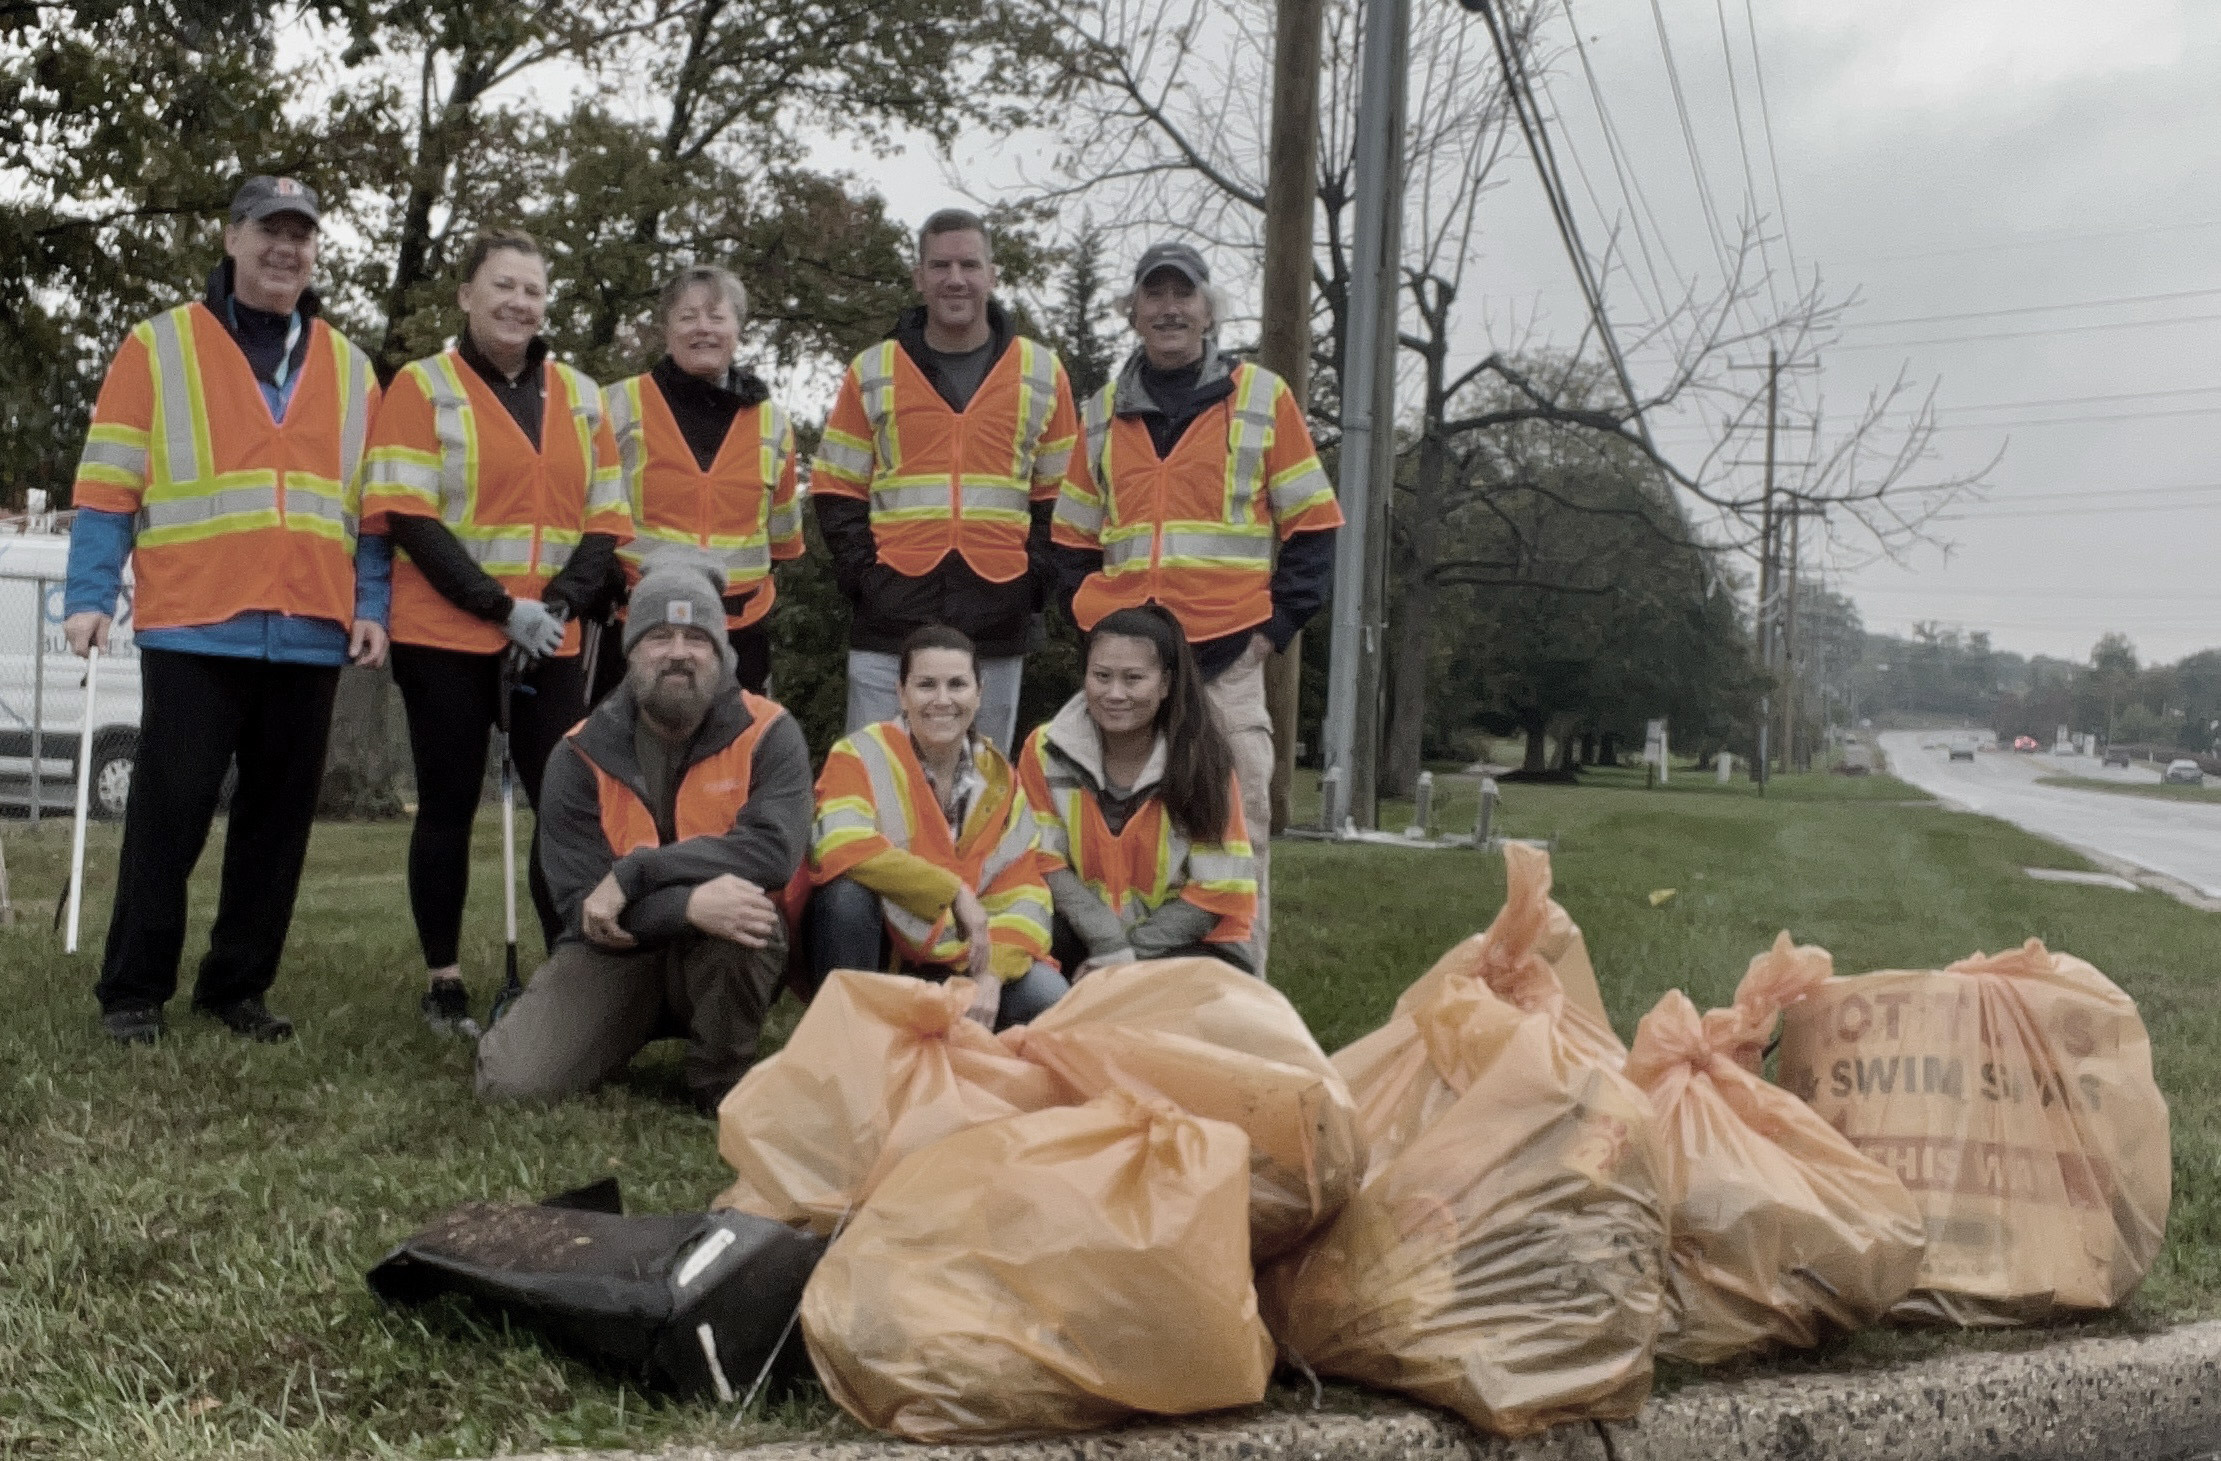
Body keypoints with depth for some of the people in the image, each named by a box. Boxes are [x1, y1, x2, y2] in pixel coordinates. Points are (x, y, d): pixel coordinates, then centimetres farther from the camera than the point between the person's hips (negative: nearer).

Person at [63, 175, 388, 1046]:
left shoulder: (349, 369, 15)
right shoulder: (159, 346, 6)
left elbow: (371, 505, 15)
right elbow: (108, 486, 2)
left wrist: (371, 606, 6)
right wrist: (89, 596, -6)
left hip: (310, 635, 3)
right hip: (193, 627, -3)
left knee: (279, 815, 7)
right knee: (169, 810, -1)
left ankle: (237, 987, 18)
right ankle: (134, 991, 10)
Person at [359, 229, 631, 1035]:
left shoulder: (581, 396, 13)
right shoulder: (422, 386, 2)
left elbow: (605, 521, 9)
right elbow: (408, 518, -7)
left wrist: (558, 605, -8)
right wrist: (502, 608, -15)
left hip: (552, 643, 3)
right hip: (445, 637, -3)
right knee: (449, 806, 2)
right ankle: (443, 984, 10)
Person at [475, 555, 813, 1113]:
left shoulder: (768, 734, -12)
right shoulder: (582, 755, -9)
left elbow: (775, 851, -29)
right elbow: (582, 904, -16)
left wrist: (633, 874, -29)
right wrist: (689, 904, -35)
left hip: (729, 958, -1)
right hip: (616, 953, 1)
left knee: (738, 888, -35)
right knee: (513, 1082, -19)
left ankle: (722, 1079, -12)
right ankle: (635, 1034, 16)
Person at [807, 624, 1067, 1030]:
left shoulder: (999, 779, 2)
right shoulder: (862, 754, -13)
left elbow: (1022, 889, -4)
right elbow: (842, 849, -31)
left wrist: (992, 972, -23)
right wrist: (955, 892, -26)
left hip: (955, 961, 4)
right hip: (869, 953, -3)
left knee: (1049, 997, -20)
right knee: (848, 893, -33)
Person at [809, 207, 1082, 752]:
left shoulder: (1043, 373, 9)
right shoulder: (872, 373, 8)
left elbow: (1061, 493, 11)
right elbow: (835, 487, 10)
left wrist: (1036, 574, -1)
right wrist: (861, 568, -3)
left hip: (997, 624, 1)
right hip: (889, 622, 0)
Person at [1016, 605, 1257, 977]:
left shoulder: (1203, 761, -8)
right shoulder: (1046, 751, -4)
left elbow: (1216, 891, -9)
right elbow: (1047, 862, -6)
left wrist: (1131, 954, -17)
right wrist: (1109, 945, -20)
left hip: (1183, 943, 0)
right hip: (1082, 936, 0)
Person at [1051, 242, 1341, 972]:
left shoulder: (1262, 397, 6)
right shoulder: (1104, 412, 15)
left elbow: (1311, 525, 5)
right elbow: (1072, 536, 20)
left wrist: (1276, 625, -3)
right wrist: (1088, 617, 7)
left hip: (1228, 658, -3)